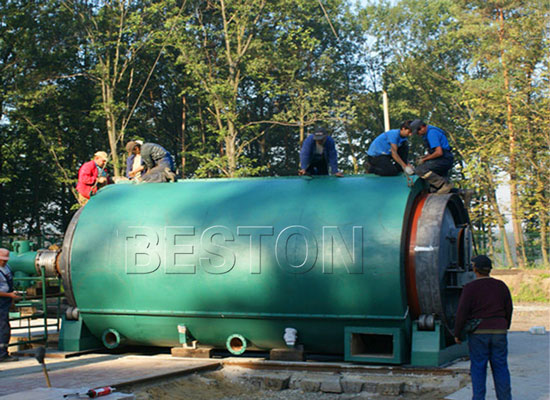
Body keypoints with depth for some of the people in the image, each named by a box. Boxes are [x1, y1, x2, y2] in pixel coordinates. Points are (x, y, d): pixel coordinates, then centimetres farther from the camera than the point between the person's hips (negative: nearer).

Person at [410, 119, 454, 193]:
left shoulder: (432, 133, -17)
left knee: (420, 170, -25)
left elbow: (439, 152, -24)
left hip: (444, 159, -11)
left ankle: (444, 185, -21)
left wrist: (425, 159, -13)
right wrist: (422, 158, 10)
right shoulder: (428, 132, 17)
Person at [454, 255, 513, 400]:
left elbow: (462, 312, -10)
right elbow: (509, 309, 11)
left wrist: (457, 334, -1)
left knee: (478, 368, 3)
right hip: (498, 332, 3)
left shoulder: (470, 287, -7)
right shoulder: (501, 286, 5)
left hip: (478, 333, -3)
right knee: (500, 367, 8)